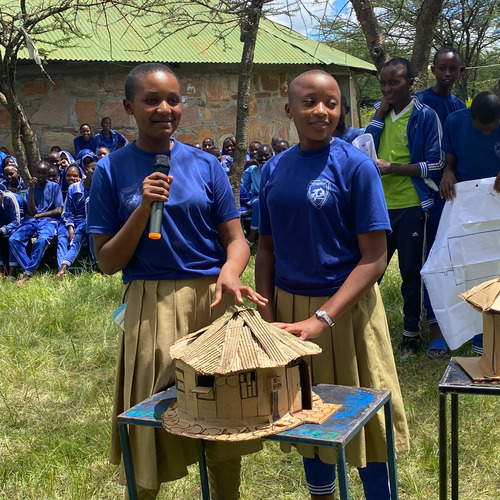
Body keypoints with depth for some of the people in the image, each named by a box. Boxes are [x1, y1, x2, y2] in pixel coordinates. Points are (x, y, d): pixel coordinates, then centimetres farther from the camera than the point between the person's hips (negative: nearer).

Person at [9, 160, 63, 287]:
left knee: (42, 239, -38)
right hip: (31, 221, 4)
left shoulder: (54, 187, 8)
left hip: (48, 221, -4)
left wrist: (37, 215, 1)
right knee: (13, 239, -26)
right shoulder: (30, 189, 15)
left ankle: (28, 274, -30)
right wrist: (31, 189, -4)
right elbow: (32, 212, 2)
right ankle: (29, 270, -26)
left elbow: (58, 211, 0)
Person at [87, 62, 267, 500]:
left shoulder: (205, 165, 3)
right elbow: (107, 262, -3)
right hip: (152, 308, -1)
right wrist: (144, 208, -17)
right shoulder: (112, 170, -1)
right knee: (151, 433, 8)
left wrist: (229, 273, -19)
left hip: (213, 300, 2)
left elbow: (236, 239, 3)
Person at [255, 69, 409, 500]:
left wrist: (322, 319, -24)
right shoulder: (274, 170, 2)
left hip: (346, 307, -4)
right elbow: (267, 248, 8)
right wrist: (266, 313, -4)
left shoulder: (356, 166, -12)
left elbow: (374, 258, -15)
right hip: (289, 307, 4)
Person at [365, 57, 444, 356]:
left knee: (411, 272, 7)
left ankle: (412, 332, 21)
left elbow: (435, 164, -9)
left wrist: (393, 168, -17)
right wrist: (380, 113, -6)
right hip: (379, 204, 4)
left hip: (411, 206, -4)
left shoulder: (425, 116, -6)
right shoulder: (380, 112, 10)